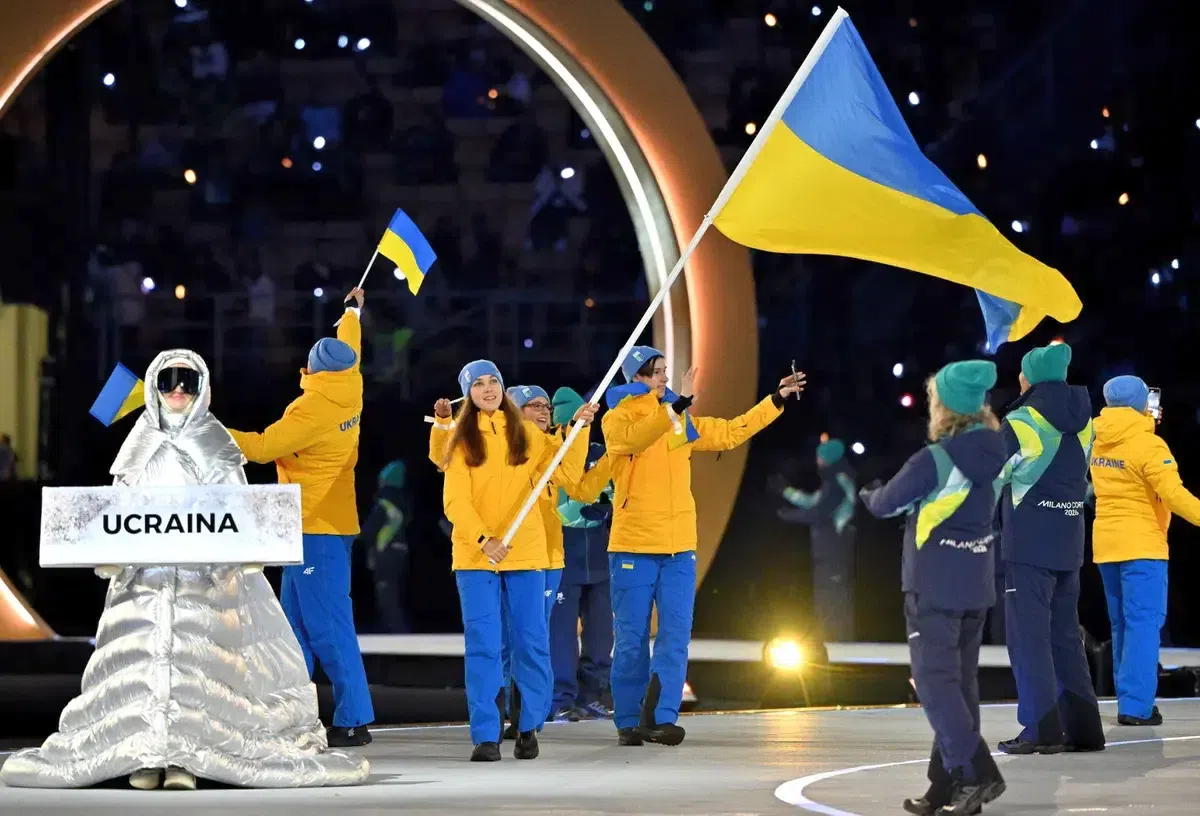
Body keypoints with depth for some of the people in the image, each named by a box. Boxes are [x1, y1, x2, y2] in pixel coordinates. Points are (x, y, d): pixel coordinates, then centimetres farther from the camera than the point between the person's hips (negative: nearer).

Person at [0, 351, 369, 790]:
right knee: (142, 655, -11)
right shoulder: (140, 447, 16)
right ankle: (145, 754, -10)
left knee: (193, 653, -14)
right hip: (145, 572, 2)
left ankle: (185, 758, -16)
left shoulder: (216, 447, 9)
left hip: (203, 573, -2)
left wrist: (237, 561, -11)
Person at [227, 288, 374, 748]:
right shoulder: (350, 391, 6)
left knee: (328, 626, -10)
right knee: (297, 623, 11)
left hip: (316, 530, -9)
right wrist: (352, 312, 46)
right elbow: (349, 352, 27)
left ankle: (354, 721, -11)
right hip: (319, 525, 9)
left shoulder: (312, 409, -17)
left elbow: (262, 447, -18)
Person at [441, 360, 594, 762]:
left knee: (531, 644, 2)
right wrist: (483, 540, -19)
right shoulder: (462, 440, 4)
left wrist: (579, 429, -4)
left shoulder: (527, 435, 10)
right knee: (482, 646, -6)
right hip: (475, 557, -1)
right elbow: (454, 500, -5)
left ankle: (529, 728, 16)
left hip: (526, 555, 2)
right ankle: (486, 736, -5)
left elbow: (569, 472, 5)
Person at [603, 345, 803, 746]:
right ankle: (629, 723, 9)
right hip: (633, 546, -4)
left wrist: (776, 400, 14)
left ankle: (659, 717, -4)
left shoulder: (682, 422, 14)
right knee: (632, 639, 1)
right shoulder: (618, 419, -3)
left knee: (676, 636, -4)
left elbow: (730, 432, 18)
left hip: (679, 547, 5)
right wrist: (678, 404, -35)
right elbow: (637, 436, -25)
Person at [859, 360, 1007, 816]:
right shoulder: (994, 456, 3)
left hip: (934, 586, -7)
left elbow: (885, 505, -7)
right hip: (976, 586, 7)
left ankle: (979, 774, -18)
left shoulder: (934, 461, -18)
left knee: (934, 680, -6)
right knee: (961, 681, 10)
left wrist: (870, 495, 15)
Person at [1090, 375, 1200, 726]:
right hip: (1140, 545, -7)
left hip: (1106, 542, 7)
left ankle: (1130, 700, 17)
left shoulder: (1097, 441, 6)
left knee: (1122, 625, 14)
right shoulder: (1148, 445, -15)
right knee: (1143, 624, -6)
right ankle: (1136, 706, -13)